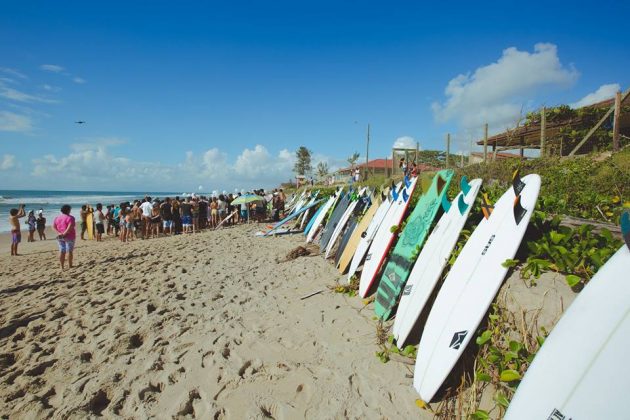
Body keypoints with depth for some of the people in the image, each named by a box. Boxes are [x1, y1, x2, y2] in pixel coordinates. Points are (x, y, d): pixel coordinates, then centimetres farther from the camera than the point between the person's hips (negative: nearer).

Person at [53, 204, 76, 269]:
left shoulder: (57, 218, 9)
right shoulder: (70, 218, -11)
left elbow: (53, 226, 2)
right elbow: (70, 227, -24)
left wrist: (58, 233, -8)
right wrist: (64, 234, -18)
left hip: (60, 237, 5)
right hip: (69, 237, -5)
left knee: (62, 251, 8)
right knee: (69, 251, 3)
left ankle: (62, 266, 9)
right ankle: (69, 266, 7)